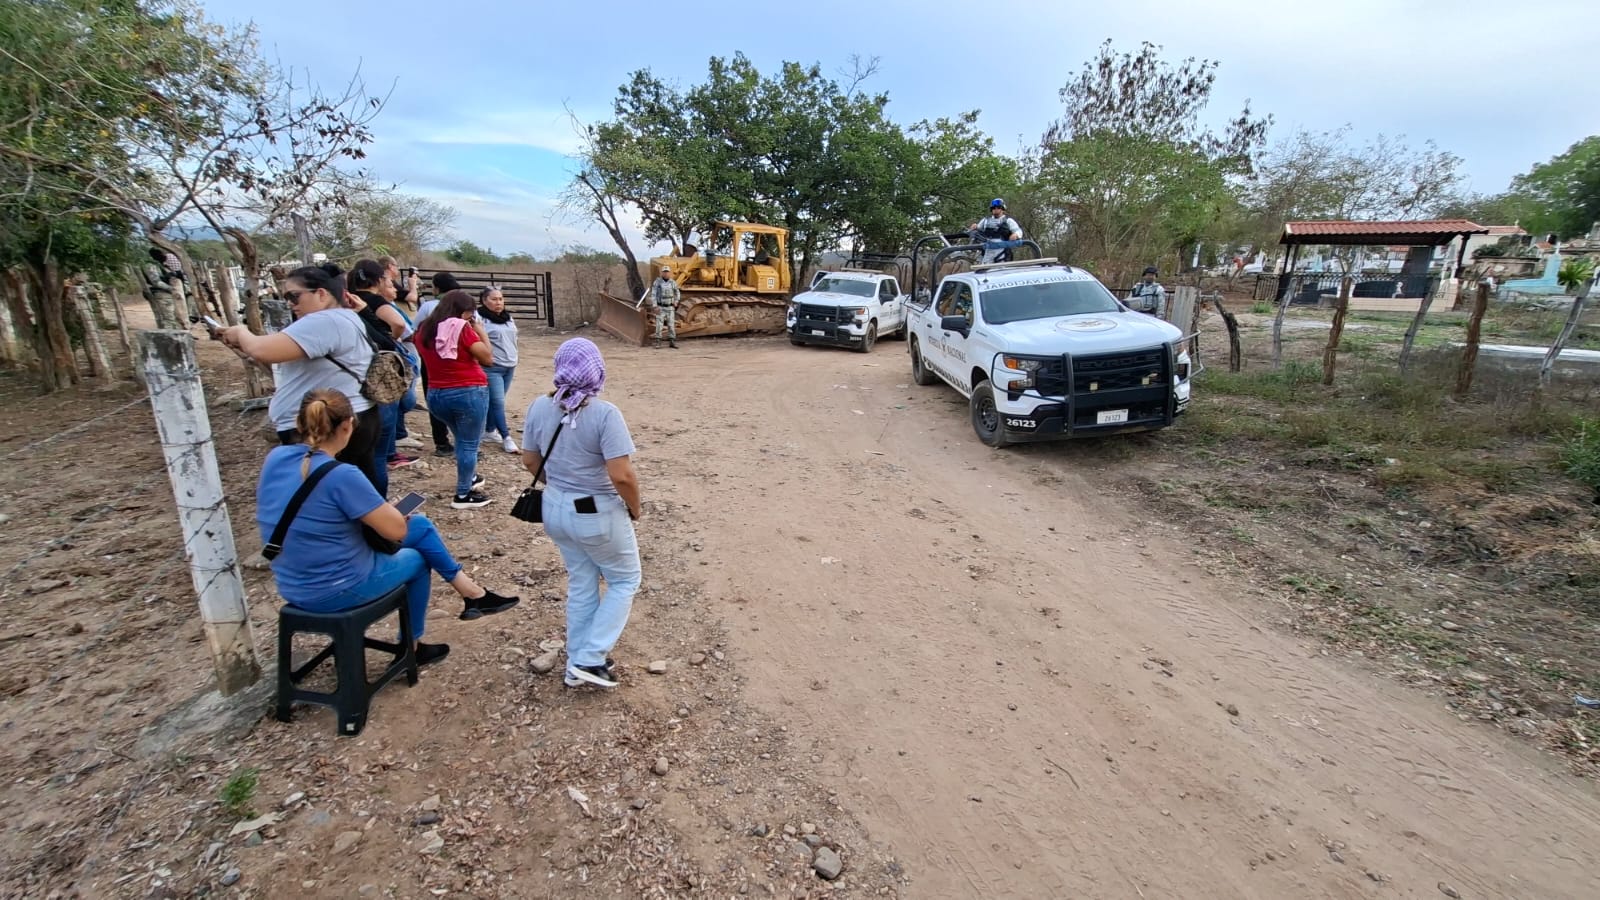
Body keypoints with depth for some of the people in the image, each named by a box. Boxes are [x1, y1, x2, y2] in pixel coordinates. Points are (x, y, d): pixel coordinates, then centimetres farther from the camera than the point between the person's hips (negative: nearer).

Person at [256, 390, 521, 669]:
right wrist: (380, 507, 0)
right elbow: (397, 530, -21)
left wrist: (377, 511, 6)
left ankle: (470, 591, 21)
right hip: (337, 591, -7)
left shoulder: (275, 459, -4)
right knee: (416, 560, 22)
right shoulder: (340, 475, -28)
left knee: (420, 525, 12)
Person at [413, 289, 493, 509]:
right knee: (469, 444, 2)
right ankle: (463, 495, 6)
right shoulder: (461, 328, -11)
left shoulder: (424, 330, 8)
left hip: (436, 394, 7)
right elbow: (487, 358, -13)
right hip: (468, 393, -7)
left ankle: (469, 477, 40)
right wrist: (481, 332, 0)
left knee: (462, 439, 27)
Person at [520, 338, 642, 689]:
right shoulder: (605, 414, -24)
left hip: (556, 510, 7)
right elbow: (622, 475, -27)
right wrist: (635, 509, -9)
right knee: (625, 581, 15)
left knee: (581, 583, 21)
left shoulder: (539, 408, -4)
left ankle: (576, 664, 30)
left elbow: (530, 461, 7)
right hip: (598, 515, -6)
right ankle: (590, 659, 13)